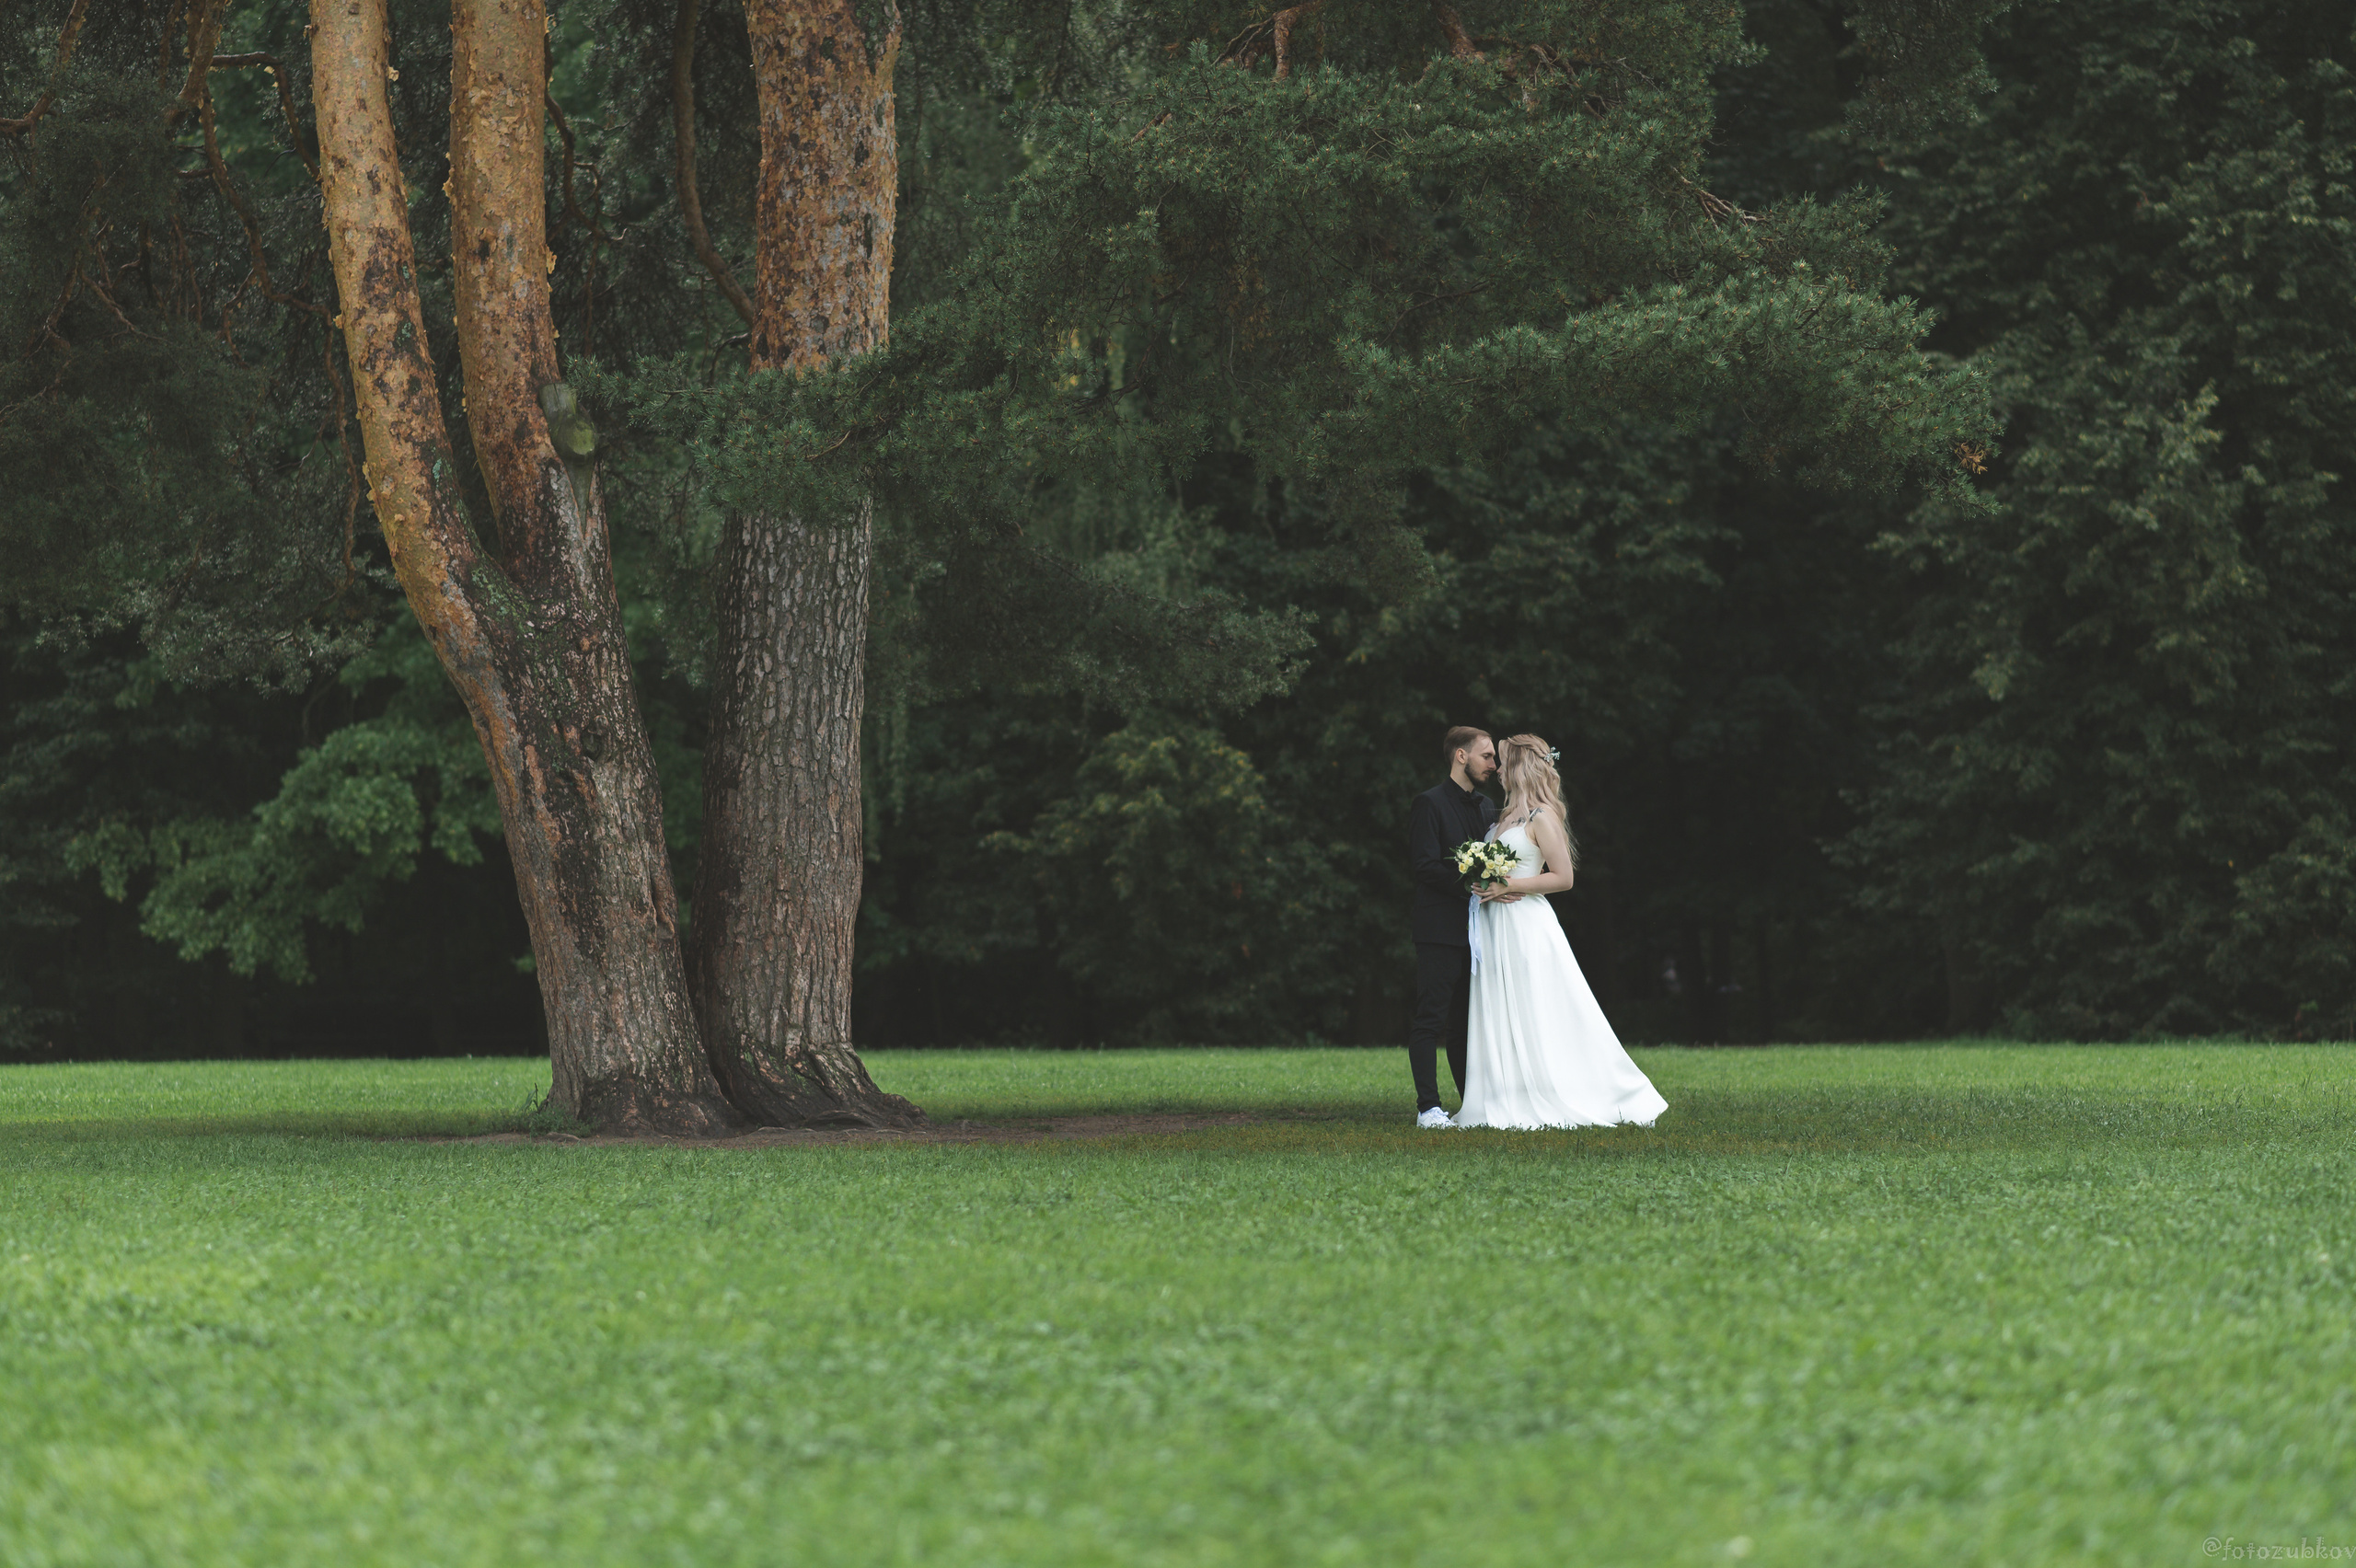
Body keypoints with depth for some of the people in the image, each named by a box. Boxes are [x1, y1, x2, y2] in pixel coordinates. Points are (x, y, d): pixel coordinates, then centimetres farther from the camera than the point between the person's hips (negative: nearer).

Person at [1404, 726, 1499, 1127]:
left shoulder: (1487, 806, 18)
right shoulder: (1430, 804, -7)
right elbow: (1424, 865, -15)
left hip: (1476, 929, 8)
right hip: (1440, 930, -8)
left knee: (1468, 1022, 10)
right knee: (1431, 1019, -6)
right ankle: (1428, 1107, -7)